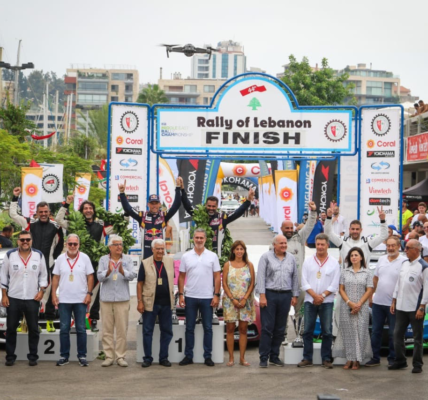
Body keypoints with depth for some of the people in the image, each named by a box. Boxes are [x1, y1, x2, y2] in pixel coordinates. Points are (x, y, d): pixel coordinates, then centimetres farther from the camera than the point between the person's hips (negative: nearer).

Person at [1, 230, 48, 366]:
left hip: (32, 299, 0)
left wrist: (41, 291, -4)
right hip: (13, 298, 0)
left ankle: (32, 356, 15)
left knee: (33, 329, 5)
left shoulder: (39, 255, 1)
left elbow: (43, 275, 8)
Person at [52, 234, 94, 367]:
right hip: (64, 300, 1)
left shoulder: (85, 258, 0)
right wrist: (54, 294, -1)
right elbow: (56, 277, 6)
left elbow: (90, 277, 1)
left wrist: (89, 293, -7)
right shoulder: (60, 259, 4)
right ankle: (64, 356, 12)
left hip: (81, 300, -1)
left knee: (81, 329, 3)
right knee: (64, 329, 5)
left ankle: (82, 356, 10)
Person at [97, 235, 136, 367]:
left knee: (122, 329, 0)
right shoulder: (103, 259, 7)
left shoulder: (127, 259, 6)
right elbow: (99, 277, -5)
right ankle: (109, 356, 10)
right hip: (106, 298, 0)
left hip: (122, 299, 0)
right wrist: (108, 271, -25)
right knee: (107, 329, 3)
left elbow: (132, 276, -7)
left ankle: (121, 357, 7)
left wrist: (123, 271, -27)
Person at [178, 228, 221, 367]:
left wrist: (216, 295, -5)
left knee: (208, 328, 4)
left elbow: (217, 277, 2)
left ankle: (208, 356, 12)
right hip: (190, 297, 1)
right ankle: (188, 356, 14)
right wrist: (180, 295, -1)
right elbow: (181, 277, 6)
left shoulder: (212, 256, 2)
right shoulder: (186, 256, 4)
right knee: (189, 328, 7)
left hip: (207, 298, -1)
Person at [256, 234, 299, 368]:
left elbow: (295, 278, 14)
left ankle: (274, 356, 17)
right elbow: (261, 277, -4)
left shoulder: (291, 258, 12)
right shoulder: (266, 257, 0)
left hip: (285, 296, 4)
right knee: (267, 327, -4)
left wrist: (295, 296, 8)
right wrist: (262, 296, -11)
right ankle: (263, 357, 0)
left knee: (280, 329, 8)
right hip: (269, 294, -4)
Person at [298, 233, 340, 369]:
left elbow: (334, 285, 0)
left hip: (327, 302, -1)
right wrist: (315, 295, -10)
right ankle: (307, 359, 7)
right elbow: (304, 282, 2)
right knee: (307, 331, 1)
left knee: (327, 331, -1)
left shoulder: (334, 263, 5)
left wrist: (322, 296, -10)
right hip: (310, 301, 1)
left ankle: (326, 359, 7)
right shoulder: (308, 262, 8)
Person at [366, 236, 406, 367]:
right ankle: (375, 358, 19)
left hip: (393, 304, -5)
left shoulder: (404, 262, -9)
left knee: (393, 334, 5)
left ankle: (392, 359, 15)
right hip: (378, 302, 5)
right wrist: (371, 295, 13)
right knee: (376, 331, 10)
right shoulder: (381, 259, 9)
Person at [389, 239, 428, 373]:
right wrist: (394, 301, 13)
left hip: (415, 308, -7)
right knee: (397, 335, 10)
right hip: (401, 307, 7)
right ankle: (400, 361, 23)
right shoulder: (404, 264, 11)